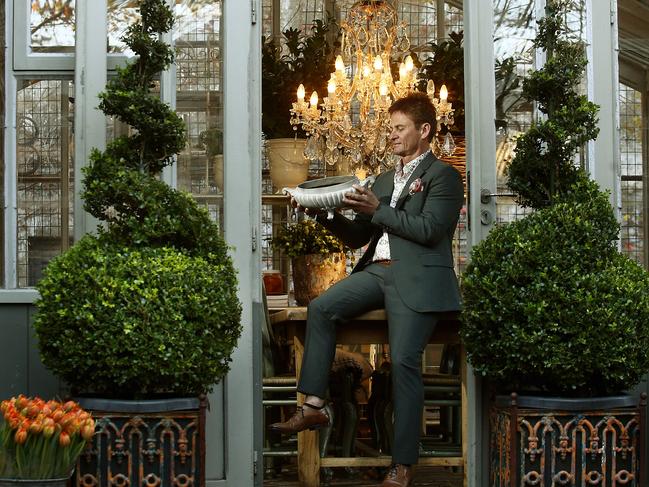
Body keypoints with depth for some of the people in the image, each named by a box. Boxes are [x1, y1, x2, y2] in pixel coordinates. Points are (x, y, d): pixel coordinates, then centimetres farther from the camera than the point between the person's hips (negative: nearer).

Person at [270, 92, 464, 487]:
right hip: (378, 270, 7)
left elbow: (428, 230, -12)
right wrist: (325, 213, 7)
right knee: (321, 308, -15)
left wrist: (377, 210, -11)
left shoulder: (442, 175, 2)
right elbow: (358, 236, 22)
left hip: (417, 278, -7)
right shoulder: (385, 180, 25)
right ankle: (314, 406, -14)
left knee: (404, 361, -17)